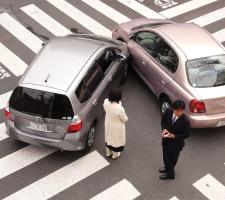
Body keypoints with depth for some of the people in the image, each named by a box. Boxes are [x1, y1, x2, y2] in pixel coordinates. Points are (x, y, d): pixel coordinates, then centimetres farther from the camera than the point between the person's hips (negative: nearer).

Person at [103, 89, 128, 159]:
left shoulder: (106, 102, -24)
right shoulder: (120, 109, -40)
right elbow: (125, 119, -21)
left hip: (108, 124, 5)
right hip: (117, 127, -5)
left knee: (109, 137, 31)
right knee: (116, 139, 24)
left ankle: (108, 152, 56)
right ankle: (115, 154, 50)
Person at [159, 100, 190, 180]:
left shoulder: (185, 121, -31)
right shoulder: (168, 112, -19)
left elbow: (186, 135, -18)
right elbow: (163, 120, 0)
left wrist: (174, 136, -29)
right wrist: (164, 129, -19)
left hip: (176, 143, -5)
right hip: (166, 139, 5)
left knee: (172, 158, 19)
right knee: (166, 156, 27)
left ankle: (170, 173, 46)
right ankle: (168, 168, 57)